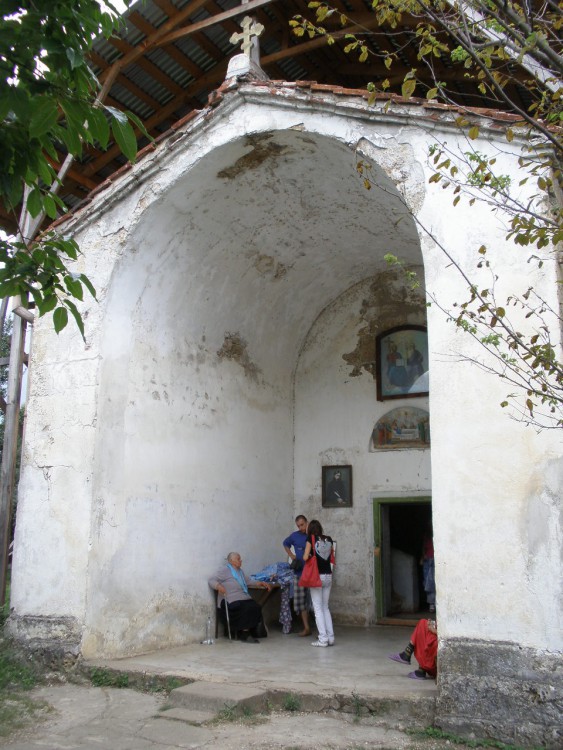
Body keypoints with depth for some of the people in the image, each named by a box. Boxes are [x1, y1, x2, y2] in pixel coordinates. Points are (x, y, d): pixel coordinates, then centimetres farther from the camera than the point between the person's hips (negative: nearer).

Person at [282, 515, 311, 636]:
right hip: (299, 572, 4)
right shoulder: (295, 536, 6)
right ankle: (307, 628, 18)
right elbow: (285, 544, 25)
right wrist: (291, 555, 14)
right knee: (300, 601, 7)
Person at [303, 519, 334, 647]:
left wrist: (310, 556, 9)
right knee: (325, 607, 14)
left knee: (318, 608, 1)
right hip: (328, 576, 5)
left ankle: (323, 639, -3)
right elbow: (331, 557, 13)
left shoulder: (311, 538, -6)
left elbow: (305, 557, -11)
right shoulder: (328, 539, 6)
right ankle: (330, 637, 11)